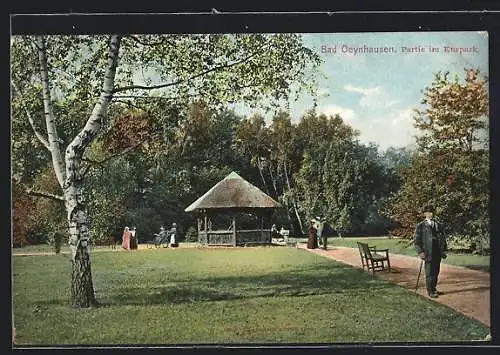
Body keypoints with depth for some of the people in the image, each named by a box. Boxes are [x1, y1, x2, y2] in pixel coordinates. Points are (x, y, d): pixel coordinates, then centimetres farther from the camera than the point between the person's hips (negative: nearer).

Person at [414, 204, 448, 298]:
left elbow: (443, 238, 19)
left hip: (438, 253, 5)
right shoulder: (420, 226, 0)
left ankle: (434, 289, 20)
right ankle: (430, 292, 4)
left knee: (436, 272, 9)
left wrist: (444, 250, 10)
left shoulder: (438, 225, 15)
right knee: (429, 273, -3)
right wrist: (420, 252, -12)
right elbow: (417, 240, -3)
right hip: (428, 253, -5)